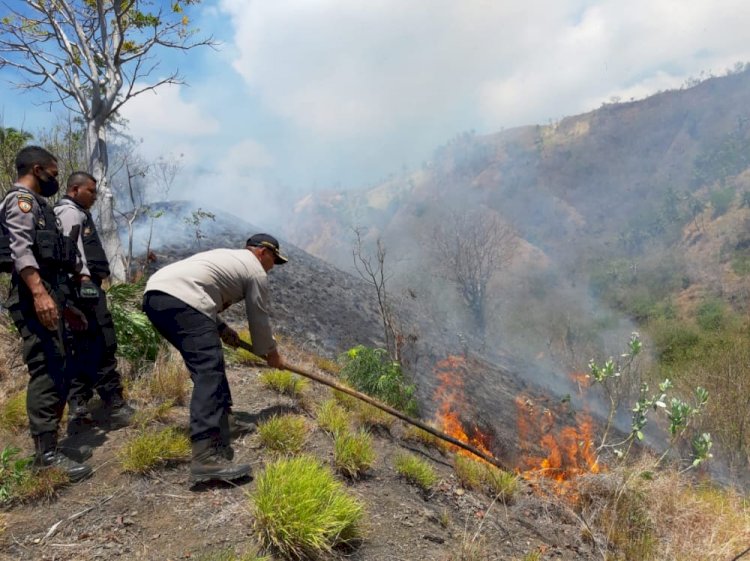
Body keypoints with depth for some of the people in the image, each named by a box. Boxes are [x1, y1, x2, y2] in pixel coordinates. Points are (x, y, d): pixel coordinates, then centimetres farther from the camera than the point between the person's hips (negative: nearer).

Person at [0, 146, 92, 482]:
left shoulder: (36, 204, 27)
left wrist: (64, 305, 26)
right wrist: (40, 294, -32)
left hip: (48, 295, 10)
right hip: (35, 298, -10)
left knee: (57, 373, 11)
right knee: (47, 372, -13)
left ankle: (46, 445, 17)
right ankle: (47, 454, -12)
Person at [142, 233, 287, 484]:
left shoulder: (227, 257, 35)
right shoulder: (256, 271, 11)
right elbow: (259, 320, 16)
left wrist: (221, 328, 34)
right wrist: (271, 353, 32)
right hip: (180, 301, -10)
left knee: (209, 367, 22)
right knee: (209, 371, -17)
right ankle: (207, 456, -29)